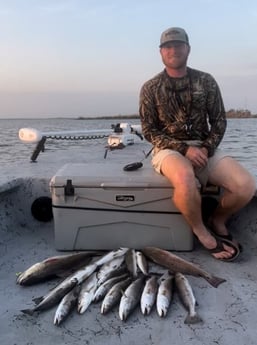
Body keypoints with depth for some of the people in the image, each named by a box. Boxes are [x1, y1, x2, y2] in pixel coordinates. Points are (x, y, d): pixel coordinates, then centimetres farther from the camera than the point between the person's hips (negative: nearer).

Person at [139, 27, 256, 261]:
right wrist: (184, 149, -16)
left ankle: (218, 221, 10)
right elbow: (149, 131, -3)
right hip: (169, 150, -2)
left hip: (204, 148, 3)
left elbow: (219, 121, 8)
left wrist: (207, 149, -11)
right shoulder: (150, 88, 0)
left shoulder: (206, 81, 6)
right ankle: (201, 231, -10)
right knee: (185, 177, -39)